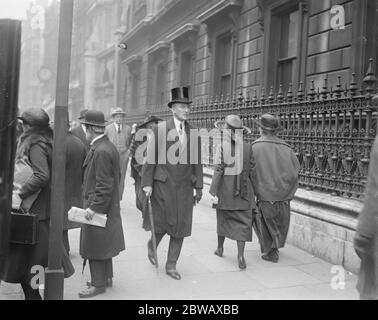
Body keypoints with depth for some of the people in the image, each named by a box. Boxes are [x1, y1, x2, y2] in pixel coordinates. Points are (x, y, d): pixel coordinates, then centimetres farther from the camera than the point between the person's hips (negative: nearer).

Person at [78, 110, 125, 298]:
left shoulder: (101, 151, -22)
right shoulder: (108, 147, 9)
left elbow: (104, 184, -24)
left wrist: (94, 207, -21)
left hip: (98, 207, -10)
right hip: (108, 207, 10)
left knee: (95, 246, 1)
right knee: (102, 245, 19)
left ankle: (98, 284, 12)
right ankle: (106, 278, 31)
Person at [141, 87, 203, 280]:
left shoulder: (194, 132, 5)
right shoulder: (160, 129, -4)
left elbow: (196, 162, 8)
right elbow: (150, 158, -4)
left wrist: (198, 187, 8)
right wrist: (147, 183, -9)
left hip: (184, 186, 3)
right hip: (162, 184, -3)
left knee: (181, 227, 6)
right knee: (162, 223, 4)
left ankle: (171, 265, 21)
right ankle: (152, 245, 38)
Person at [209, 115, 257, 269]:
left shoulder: (222, 148, -10)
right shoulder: (248, 147, -3)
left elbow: (218, 171, -13)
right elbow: (252, 170, 0)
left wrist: (214, 191, -10)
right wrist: (255, 190, 9)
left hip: (226, 190, -1)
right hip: (244, 191, 1)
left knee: (223, 219, 18)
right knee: (243, 223, 4)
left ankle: (220, 248, 34)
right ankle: (240, 254, -7)